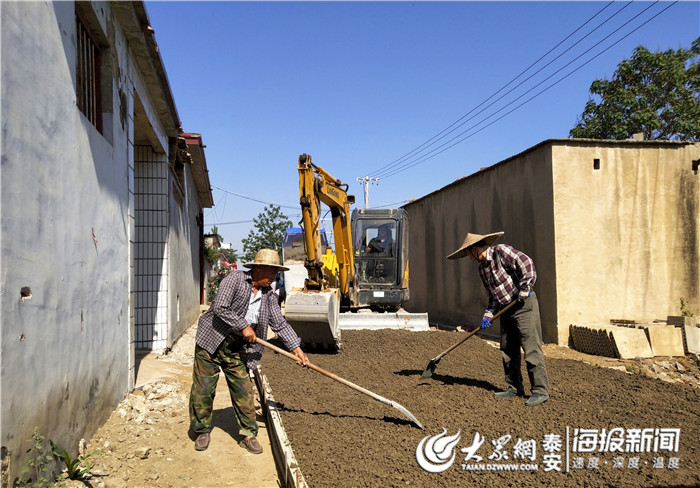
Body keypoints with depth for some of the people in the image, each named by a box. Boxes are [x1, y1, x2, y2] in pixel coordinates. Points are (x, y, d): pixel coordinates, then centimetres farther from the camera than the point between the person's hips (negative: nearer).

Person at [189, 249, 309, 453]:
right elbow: (220, 308, -23)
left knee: (244, 391, 4)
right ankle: (202, 431, 22)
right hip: (211, 343, -4)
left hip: (237, 350, 5)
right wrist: (244, 326, -20)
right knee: (203, 389, 4)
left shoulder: (269, 295, 3)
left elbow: (280, 323, 5)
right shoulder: (235, 279, -14)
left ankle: (248, 434, 16)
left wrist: (296, 348, -1)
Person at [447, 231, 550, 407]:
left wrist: (524, 289, -19)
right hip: (506, 310, 9)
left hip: (524, 305, -9)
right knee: (507, 351, 10)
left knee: (531, 349, -8)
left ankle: (540, 391, -3)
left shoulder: (501, 251, -10)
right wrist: (488, 315, 4)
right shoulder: (482, 269, 14)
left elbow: (526, 263, -20)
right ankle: (514, 388, 20)